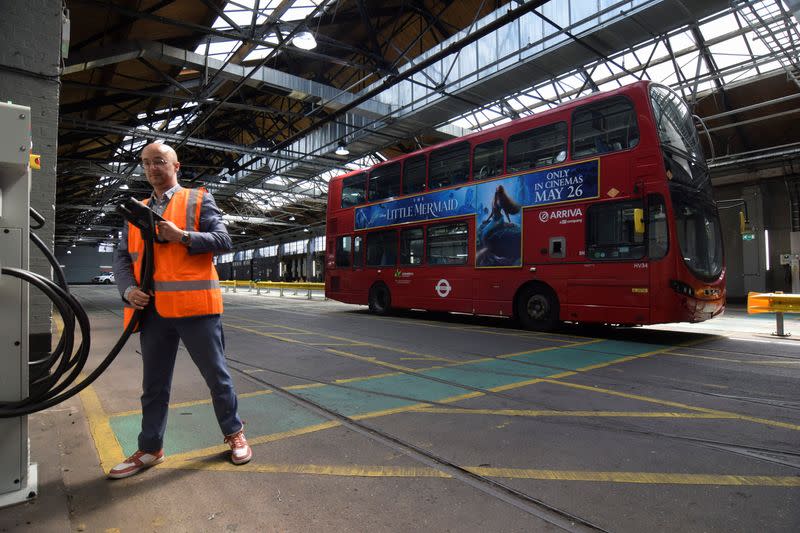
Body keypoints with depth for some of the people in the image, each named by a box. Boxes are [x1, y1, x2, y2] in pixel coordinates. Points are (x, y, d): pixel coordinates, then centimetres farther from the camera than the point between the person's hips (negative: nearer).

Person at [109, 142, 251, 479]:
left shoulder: (198, 200, 4)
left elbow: (223, 240, -5)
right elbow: (122, 256, 13)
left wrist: (182, 236, -18)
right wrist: (128, 289, -5)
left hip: (194, 304, -4)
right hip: (152, 308, 5)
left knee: (216, 374, 7)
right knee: (154, 384, 15)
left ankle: (234, 433, 26)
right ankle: (150, 449, 31)